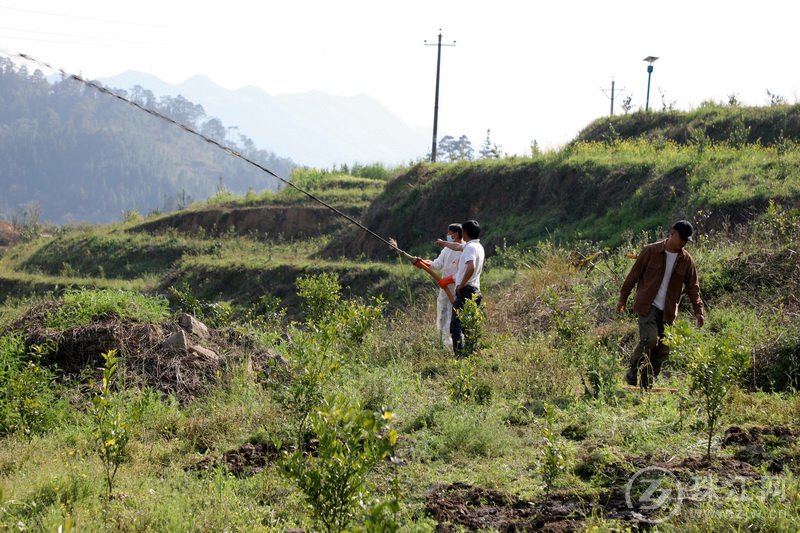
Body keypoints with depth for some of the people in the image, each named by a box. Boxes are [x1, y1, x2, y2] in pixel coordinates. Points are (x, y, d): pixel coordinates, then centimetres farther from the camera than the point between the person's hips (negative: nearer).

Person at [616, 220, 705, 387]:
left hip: (668, 311, 4)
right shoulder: (650, 251, -5)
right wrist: (623, 298, 4)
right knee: (650, 339, -22)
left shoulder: (686, 260, 4)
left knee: (663, 350, 1)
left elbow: (692, 286, 10)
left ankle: (647, 384, 13)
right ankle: (632, 375, -4)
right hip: (648, 305, -4)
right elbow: (634, 275, 1)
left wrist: (698, 310, 1)